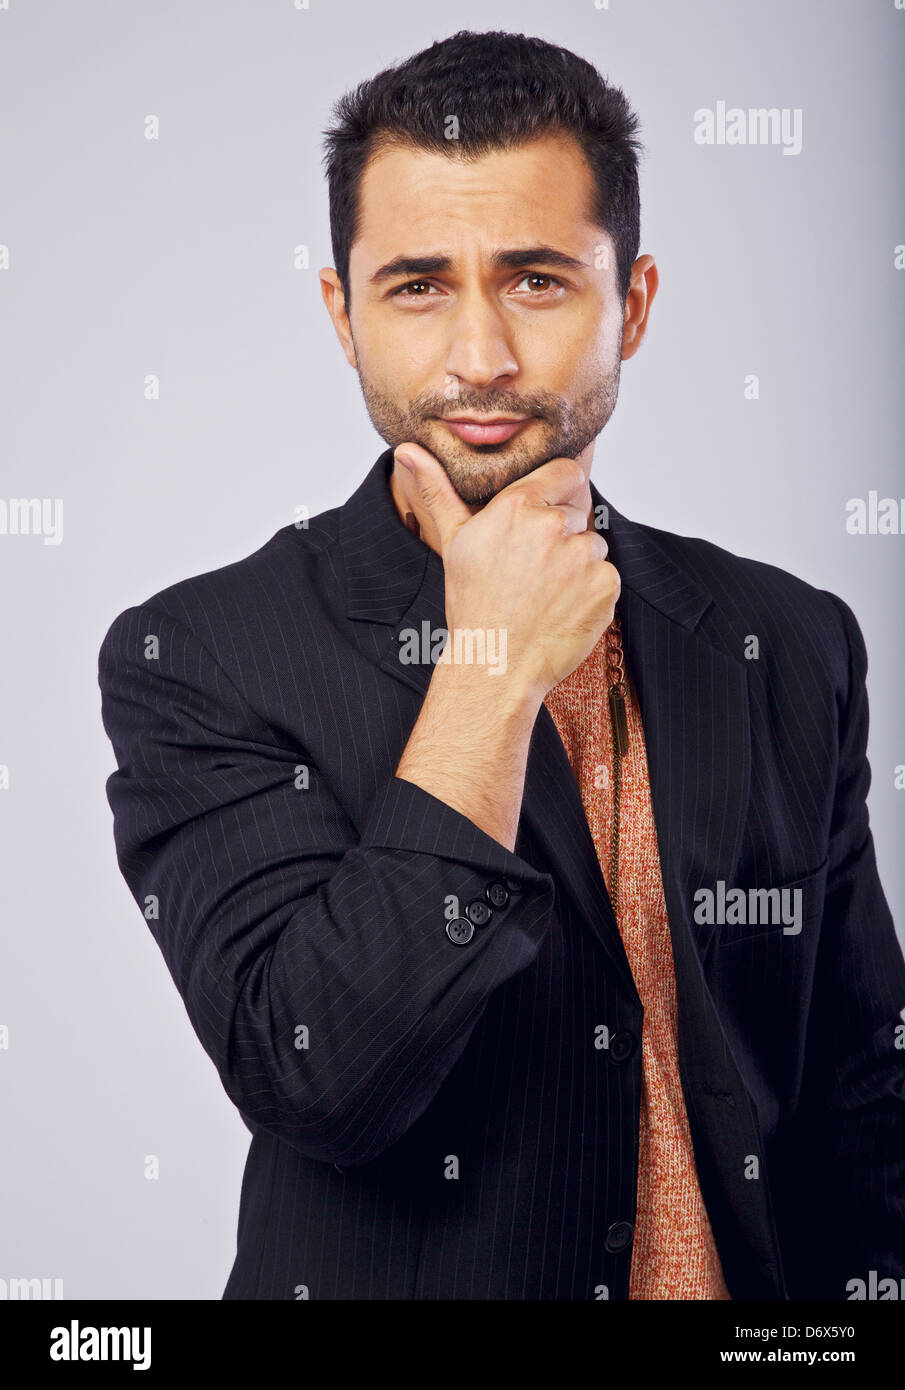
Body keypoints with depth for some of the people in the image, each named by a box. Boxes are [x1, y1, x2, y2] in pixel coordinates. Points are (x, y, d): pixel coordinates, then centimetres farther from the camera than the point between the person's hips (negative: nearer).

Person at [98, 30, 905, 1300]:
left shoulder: (792, 647, -4)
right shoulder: (196, 659, -14)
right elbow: (318, 1084, -24)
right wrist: (493, 669, -23)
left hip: (756, 1275, 3)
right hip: (379, 1271, -3)